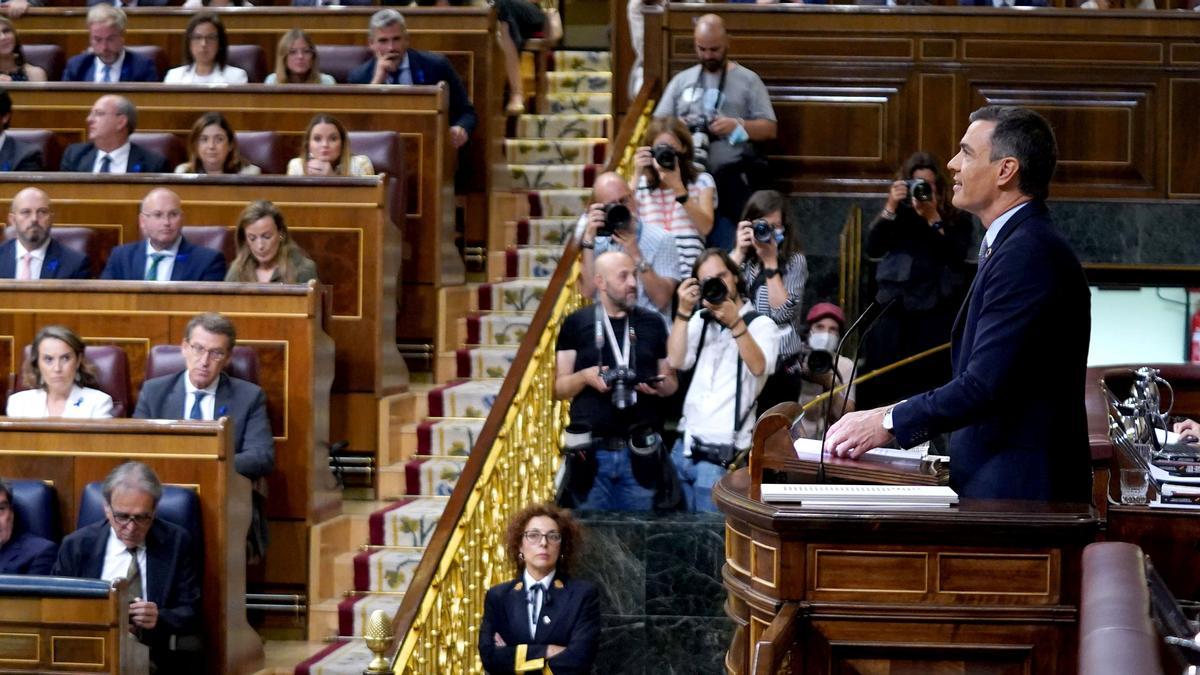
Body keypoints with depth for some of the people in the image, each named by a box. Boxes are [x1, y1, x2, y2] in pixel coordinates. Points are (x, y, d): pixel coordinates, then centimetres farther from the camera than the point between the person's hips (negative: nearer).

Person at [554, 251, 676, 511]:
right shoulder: (576, 324, 2)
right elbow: (558, 388, 4)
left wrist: (660, 386, -7)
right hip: (592, 451, -2)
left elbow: (671, 381, 16)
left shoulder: (652, 323, 9)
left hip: (640, 452, 2)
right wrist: (585, 377, -16)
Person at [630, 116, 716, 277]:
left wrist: (677, 186, -10)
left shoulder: (701, 182, 11)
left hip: (689, 272, 0)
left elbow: (705, 227, -2)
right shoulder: (640, 185, 13)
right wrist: (636, 176, -4)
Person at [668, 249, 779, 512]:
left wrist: (735, 323, -28)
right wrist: (684, 311, -8)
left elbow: (759, 367, -19)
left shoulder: (761, 325, 0)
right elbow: (676, 361, -1)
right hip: (684, 446, 5)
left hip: (722, 455, -5)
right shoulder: (700, 321, 15)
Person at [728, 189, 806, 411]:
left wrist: (770, 261, -10)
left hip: (780, 366, -2)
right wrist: (739, 252, -7)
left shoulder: (795, 261, 0)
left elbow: (782, 312, -12)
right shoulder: (740, 259, 9)